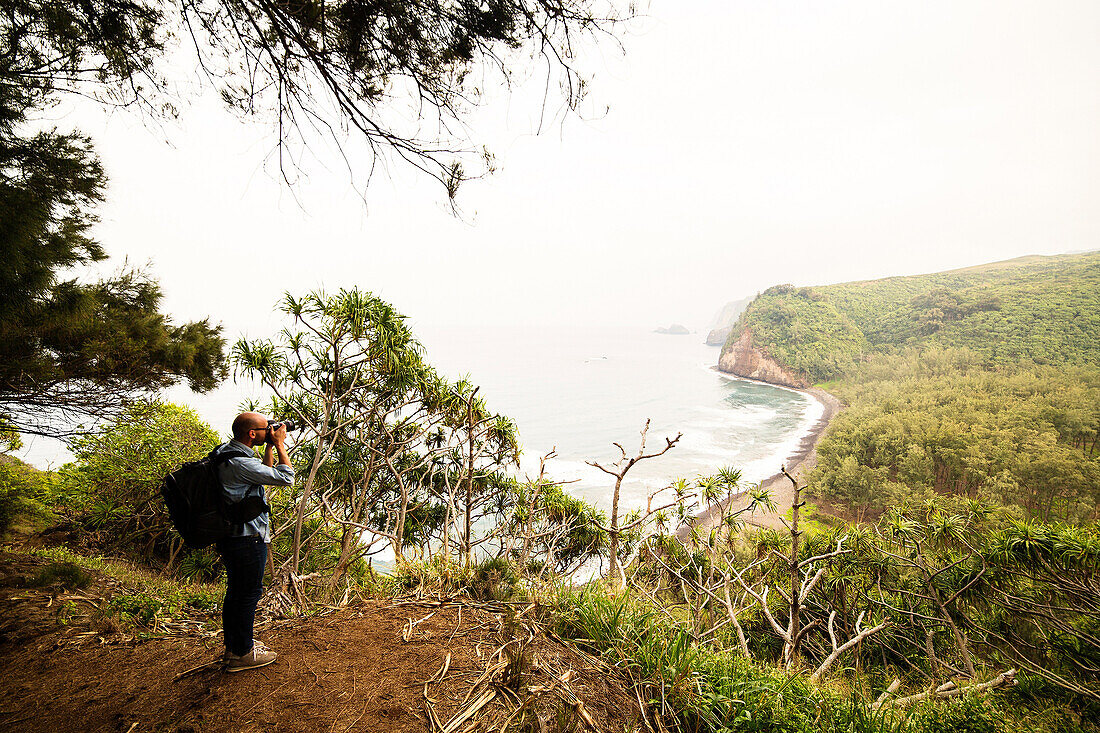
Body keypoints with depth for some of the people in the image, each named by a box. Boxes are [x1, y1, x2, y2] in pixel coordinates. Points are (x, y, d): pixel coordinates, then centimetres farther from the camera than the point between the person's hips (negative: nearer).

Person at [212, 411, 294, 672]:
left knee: (236, 592, 21)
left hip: (230, 537, 10)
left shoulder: (226, 452, 8)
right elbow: (285, 477, -22)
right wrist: (279, 444, -13)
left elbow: (265, 473, 19)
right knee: (248, 594, 4)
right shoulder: (240, 462, -25)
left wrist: (269, 447, 9)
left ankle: (233, 645, 36)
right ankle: (242, 654, 18)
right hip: (247, 540, -10)